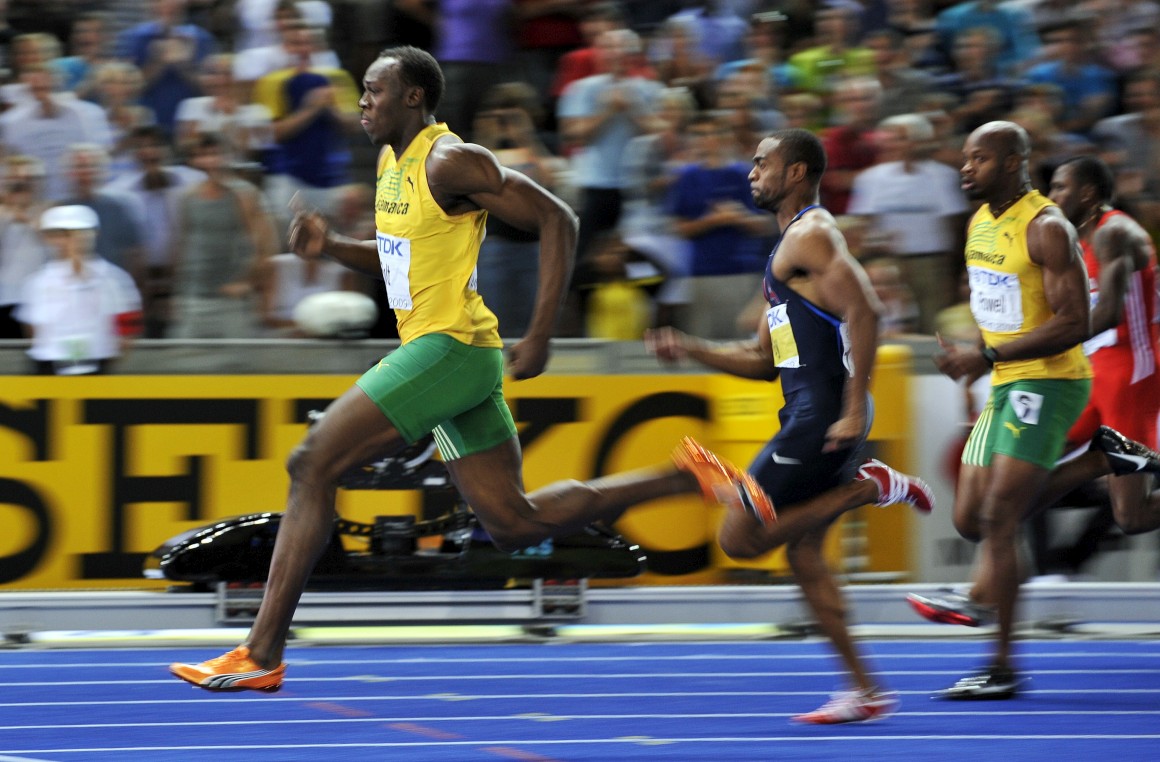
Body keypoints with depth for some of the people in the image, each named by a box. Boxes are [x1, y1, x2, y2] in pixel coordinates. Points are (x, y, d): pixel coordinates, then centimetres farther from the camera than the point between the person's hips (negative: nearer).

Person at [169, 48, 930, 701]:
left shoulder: (451, 162, -14)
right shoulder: (394, 161, 15)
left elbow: (557, 220, -16)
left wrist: (540, 338, -19)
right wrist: (331, 246, 8)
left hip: (451, 348, -10)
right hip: (435, 350, 10)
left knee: (313, 466, -12)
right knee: (516, 521, 9)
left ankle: (262, 655, -12)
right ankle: (688, 476, 13)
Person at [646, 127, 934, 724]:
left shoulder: (811, 236, -9)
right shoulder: (790, 248, 23)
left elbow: (864, 310, -23)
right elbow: (764, 360, 26)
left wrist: (854, 409, -27)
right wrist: (689, 349, 14)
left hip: (823, 418, -10)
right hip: (808, 415, 10)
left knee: (740, 537, -10)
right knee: (801, 553, 11)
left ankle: (864, 489, -8)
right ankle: (865, 691, 11)